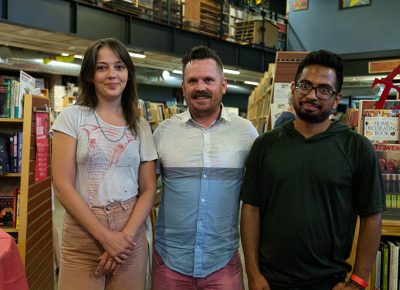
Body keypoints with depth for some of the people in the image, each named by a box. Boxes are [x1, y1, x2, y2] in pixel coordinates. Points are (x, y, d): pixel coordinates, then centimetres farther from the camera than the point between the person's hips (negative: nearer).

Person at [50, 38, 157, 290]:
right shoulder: (72, 117, -2)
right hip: (82, 234, -2)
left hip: (131, 235, 2)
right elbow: (63, 186, -8)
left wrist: (125, 236, -11)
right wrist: (105, 236, -12)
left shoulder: (141, 127, 5)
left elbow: (148, 190, 3)